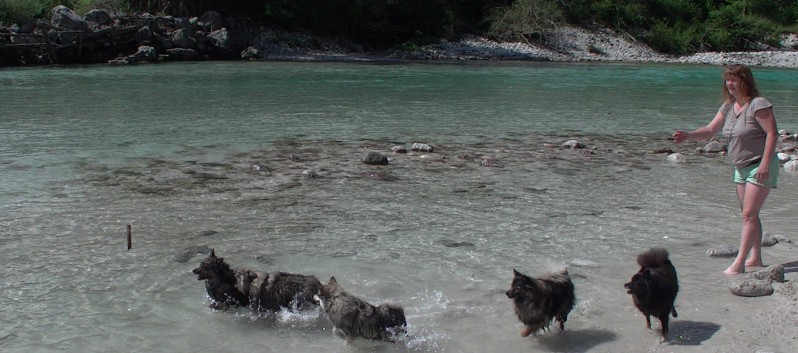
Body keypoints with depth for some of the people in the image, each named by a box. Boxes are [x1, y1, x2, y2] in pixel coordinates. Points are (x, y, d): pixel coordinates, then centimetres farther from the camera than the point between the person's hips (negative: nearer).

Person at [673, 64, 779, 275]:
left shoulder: (758, 105, -16)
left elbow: (772, 134, -19)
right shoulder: (728, 106, 8)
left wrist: (765, 163, -25)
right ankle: (755, 258, 23)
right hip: (741, 168, 9)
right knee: (748, 215, 13)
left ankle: (739, 263, -11)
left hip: (760, 167, -9)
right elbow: (710, 130, 8)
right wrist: (687, 136, -10)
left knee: (749, 215, -11)